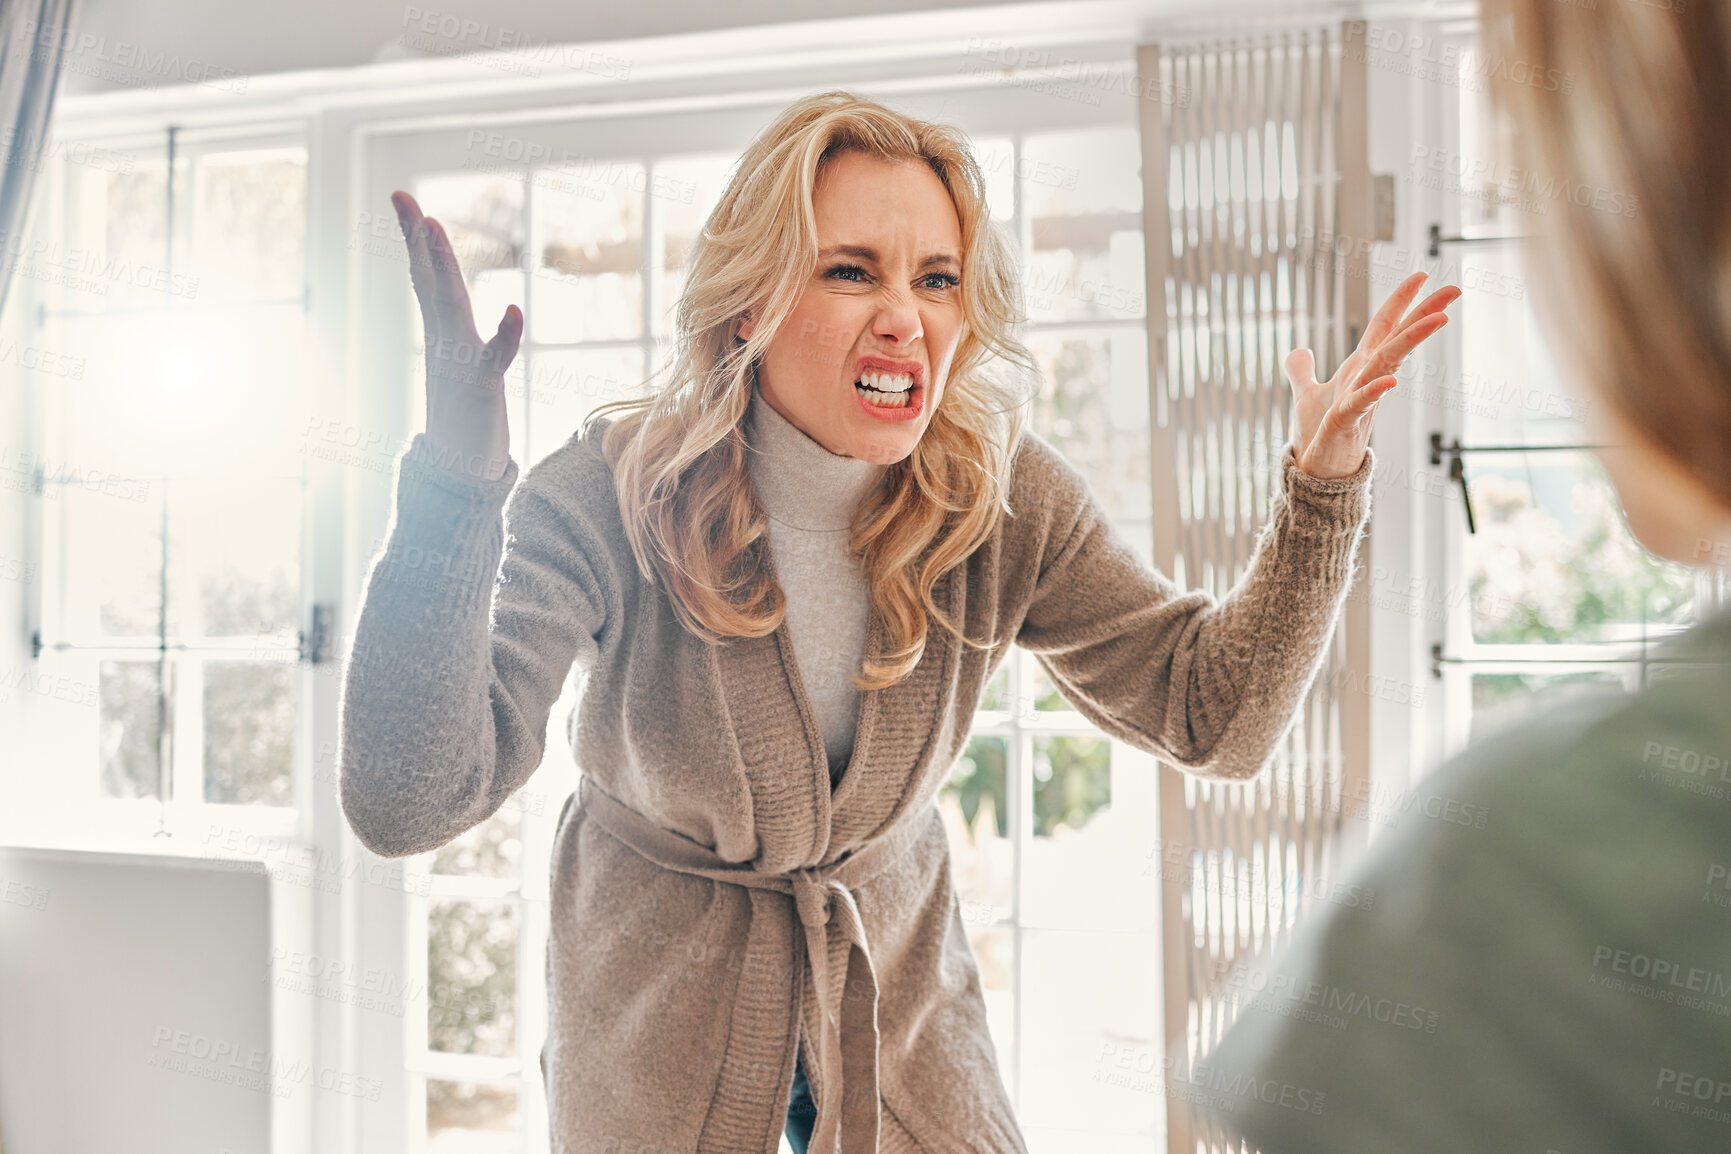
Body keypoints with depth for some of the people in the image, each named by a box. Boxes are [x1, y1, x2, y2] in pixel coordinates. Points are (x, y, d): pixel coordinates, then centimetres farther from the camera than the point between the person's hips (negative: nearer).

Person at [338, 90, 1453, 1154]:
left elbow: (1218, 716, -11)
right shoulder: (617, 495, -26)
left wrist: (1323, 486, -24)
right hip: (658, 999, -2)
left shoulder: (1005, 497, -17)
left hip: (899, 980, 2)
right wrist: (454, 488, -48)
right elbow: (407, 805, -36)